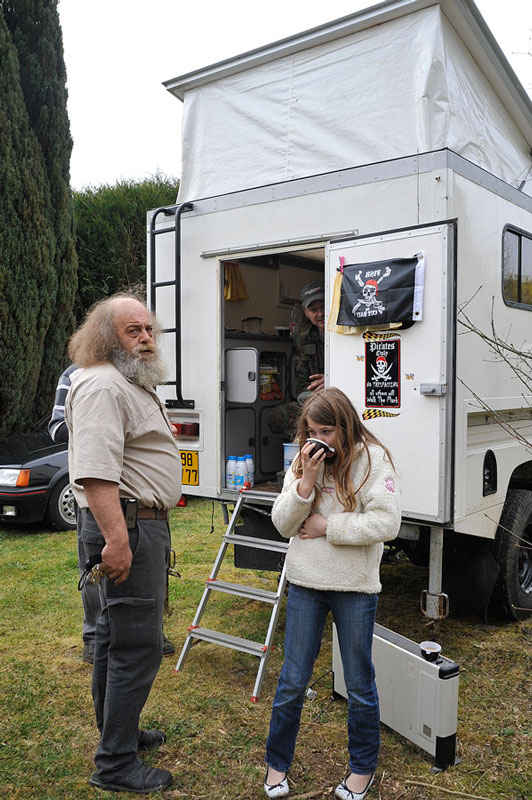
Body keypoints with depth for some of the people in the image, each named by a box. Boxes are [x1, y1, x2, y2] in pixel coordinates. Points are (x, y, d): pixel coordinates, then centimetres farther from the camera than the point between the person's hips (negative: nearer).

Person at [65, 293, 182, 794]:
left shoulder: (136, 384, 18)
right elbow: (95, 470, -28)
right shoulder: (102, 386, -17)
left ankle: (117, 731, 35)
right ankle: (116, 766, 9)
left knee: (117, 635, 20)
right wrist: (116, 538, -31)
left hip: (143, 523, 11)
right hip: (126, 527, -11)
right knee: (138, 644, -4)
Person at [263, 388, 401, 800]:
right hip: (306, 584, 3)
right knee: (292, 681, 12)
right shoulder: (303, 463, 2)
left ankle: (363, 767, 35)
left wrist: (327, 526, -15)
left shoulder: (373, 460, -10)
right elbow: (283, 523, -4)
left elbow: (387, 523, -18)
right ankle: (277, 765, 32)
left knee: (360, 684, 14)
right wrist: (306, 480, -17)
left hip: (356, 588, -3)